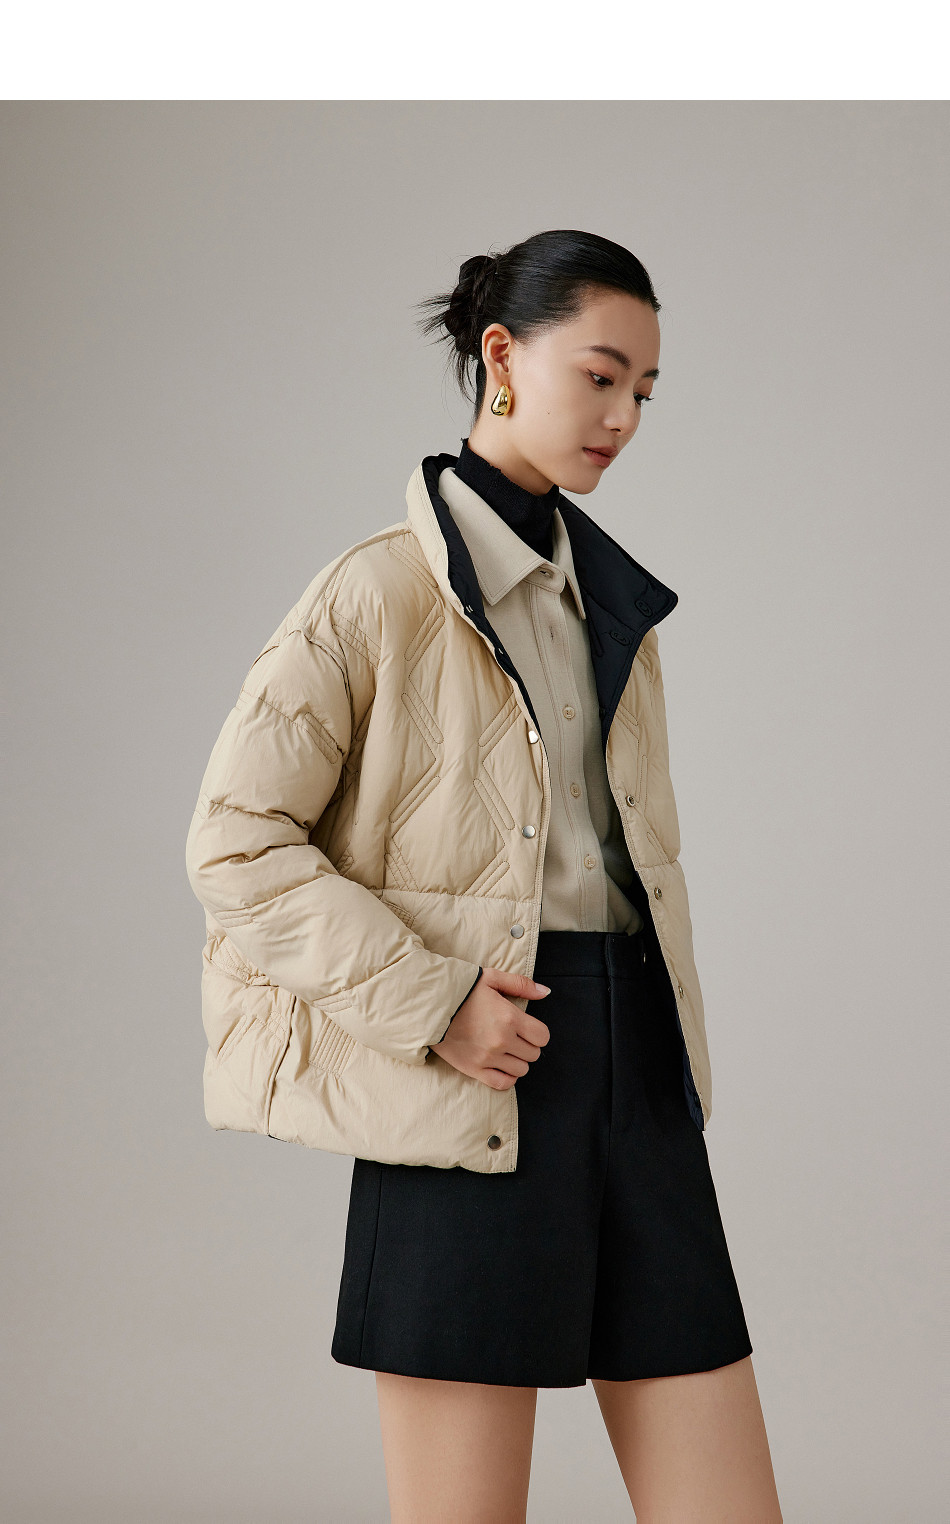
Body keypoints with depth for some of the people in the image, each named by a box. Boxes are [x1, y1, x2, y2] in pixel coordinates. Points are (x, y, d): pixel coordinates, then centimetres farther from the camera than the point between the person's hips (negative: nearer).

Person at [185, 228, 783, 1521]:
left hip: (637, 1063, 6)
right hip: (478, 1080, -6)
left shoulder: (614, 601, 17)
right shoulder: (382, 592, -4)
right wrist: (430, 1005, -14)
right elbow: (235, 838, -7)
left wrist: (680, 1049, 12)